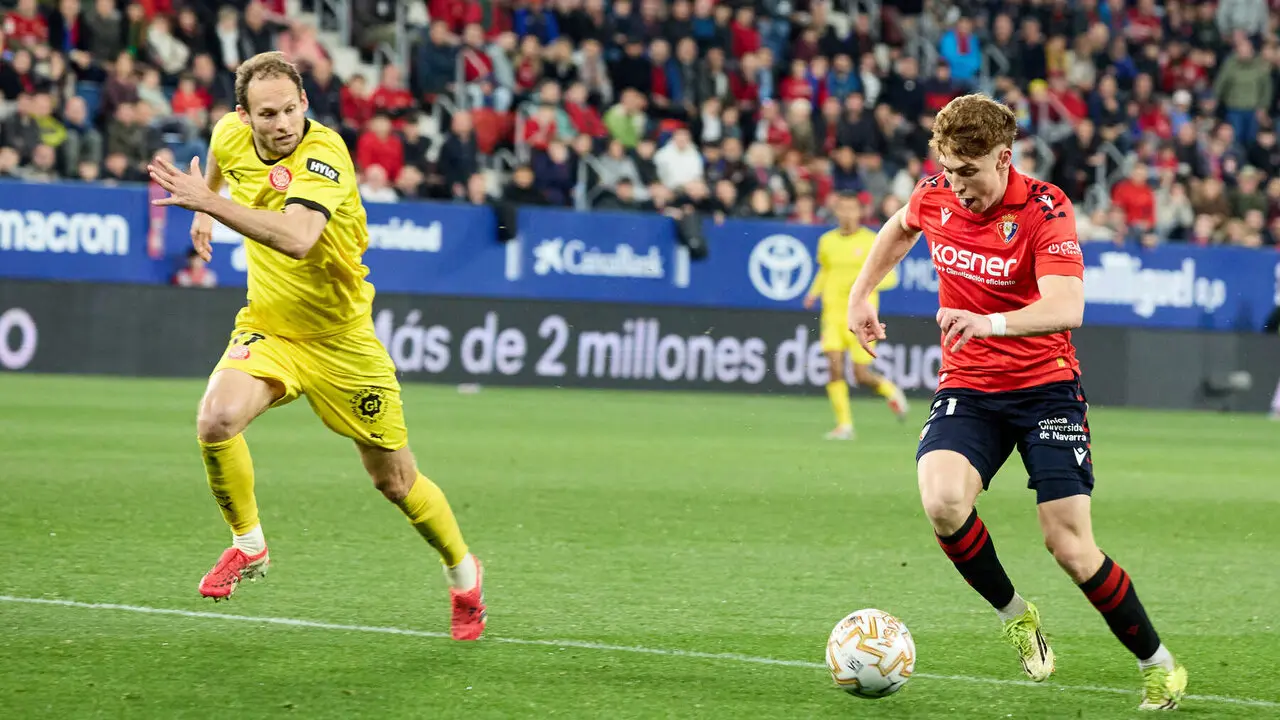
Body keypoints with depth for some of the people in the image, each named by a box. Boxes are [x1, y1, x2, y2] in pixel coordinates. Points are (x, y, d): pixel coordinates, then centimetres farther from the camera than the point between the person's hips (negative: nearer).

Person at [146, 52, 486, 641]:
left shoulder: (323, 155, -28)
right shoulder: (231, 135, -8)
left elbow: (297, 240, -46)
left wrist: (211, 202, -49)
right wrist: (202, 207, 22)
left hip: (339, 336, -4)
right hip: (266, 326, 4)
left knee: (395, 481, 6)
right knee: (216, 420, -26)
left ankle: (462, 573, 34)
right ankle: (248, 544, 0)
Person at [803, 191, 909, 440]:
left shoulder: (871, 241, -3)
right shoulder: (827, 241, 9)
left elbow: (891, 276, -1)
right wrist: (814, 292, 9)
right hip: (833, 314, 3)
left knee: (862, 376, -3)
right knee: (835, 367, -14)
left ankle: (889, 389, 30)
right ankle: (844, 424, -7)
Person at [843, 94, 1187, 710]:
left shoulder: (1045, 209, -18)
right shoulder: (935, 196, -2)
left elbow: (1066, 308, -32)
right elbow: (901, 227, 25)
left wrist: (990, 323, -48)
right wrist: (860, 295, 19)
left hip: (1046, 385, -3)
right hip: (966, 387, 3)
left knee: (1071, 546, -11)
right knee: (943, 503, -27)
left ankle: (1158, 666, 10)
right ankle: (1014, 615, -1)